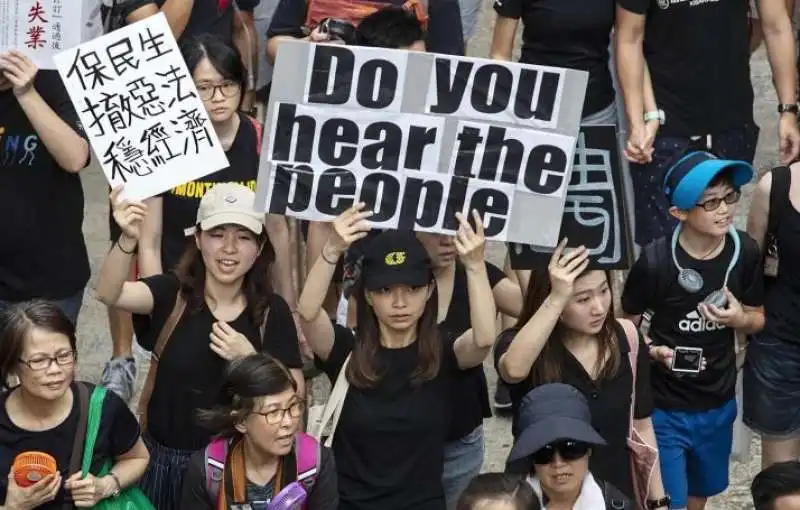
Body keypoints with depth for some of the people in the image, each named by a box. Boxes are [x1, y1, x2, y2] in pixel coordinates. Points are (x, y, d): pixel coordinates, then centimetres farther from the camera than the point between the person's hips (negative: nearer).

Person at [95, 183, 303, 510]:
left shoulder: (272, 311, -5)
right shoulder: (172, 293, -8)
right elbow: (109, 294, -27)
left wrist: (249, 360, -20)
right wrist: (129, 239, -44)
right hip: (164, 459, 0)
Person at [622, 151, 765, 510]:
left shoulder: (744, 252, -10)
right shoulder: (656, 262, -21)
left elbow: (758, 318, 6)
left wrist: (740, 319, -16)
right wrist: (652, 349, -26)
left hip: (719, 405, 4)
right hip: (664, 409, -4)